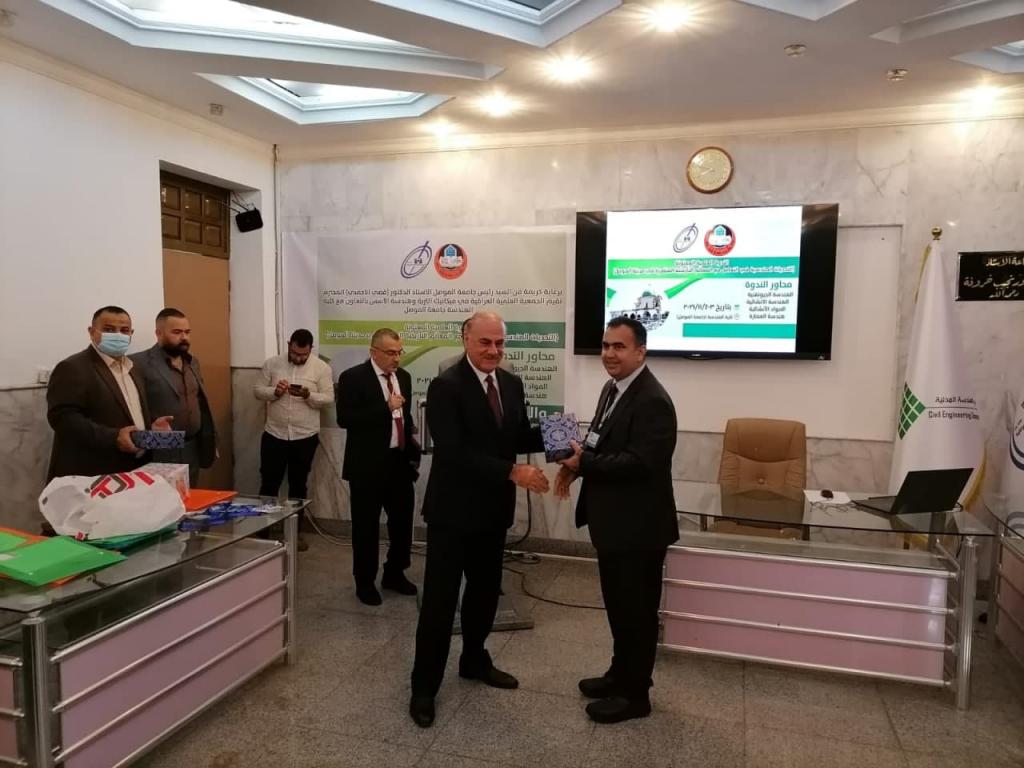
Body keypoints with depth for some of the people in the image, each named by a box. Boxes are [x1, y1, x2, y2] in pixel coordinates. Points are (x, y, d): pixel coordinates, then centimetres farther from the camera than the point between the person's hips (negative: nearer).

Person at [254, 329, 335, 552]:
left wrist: (308, 395, -24)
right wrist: (274, 391, -18)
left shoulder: (321, 368, -5)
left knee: (298, 485, 12)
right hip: (274, 435, 1)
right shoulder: (271, 363, 0)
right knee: (268, 484, 7)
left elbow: (328, 399, -6)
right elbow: (257, 391, 2)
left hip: (305, 437, -1)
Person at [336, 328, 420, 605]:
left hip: (400, 461, 6)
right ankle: (365, 582, 23)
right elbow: (344, 419, -20)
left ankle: (394, 574, 31)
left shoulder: (404, 376, 8)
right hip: (368, 464, -6)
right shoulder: (353, 378, -11)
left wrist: (412, 442, 8)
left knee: (403, 521, 13)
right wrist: (386, 407, -24)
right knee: (366, 526, 7)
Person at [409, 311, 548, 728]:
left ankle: (474, 660, 42)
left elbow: (517, 437, 9)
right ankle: (424, 686, 20)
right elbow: (455, 452, -26)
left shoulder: (512, 384, 5)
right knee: (440, 599, 3)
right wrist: (513, 472, -30)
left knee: (486, 591, 21)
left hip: (493, 509, 7)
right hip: (453, 510, -7)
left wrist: (548, 434, -11)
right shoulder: (446, 386, -18)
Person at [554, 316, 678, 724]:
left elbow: (639, 462, -29)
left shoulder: (652, 401, -22)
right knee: (618, 605, 22)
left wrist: (583, 464, -23)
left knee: (637, 610, 6)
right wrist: (578, 461, -2)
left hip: (638, 526, -9)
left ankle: (635, 694, 22)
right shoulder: (612, 389, 9)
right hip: (614, 523, 10)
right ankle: (620, 674, 38)